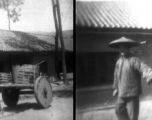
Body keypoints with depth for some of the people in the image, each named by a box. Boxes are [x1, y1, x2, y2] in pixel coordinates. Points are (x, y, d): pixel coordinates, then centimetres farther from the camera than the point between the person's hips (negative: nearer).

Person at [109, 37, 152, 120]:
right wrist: (116, 88, 24)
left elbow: (144, 68, -30)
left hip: (132, 92, -7)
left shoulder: (134, 60, -14)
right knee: (119, 110, 18)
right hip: (122, 93, 7)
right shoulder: (119, 61, 8)